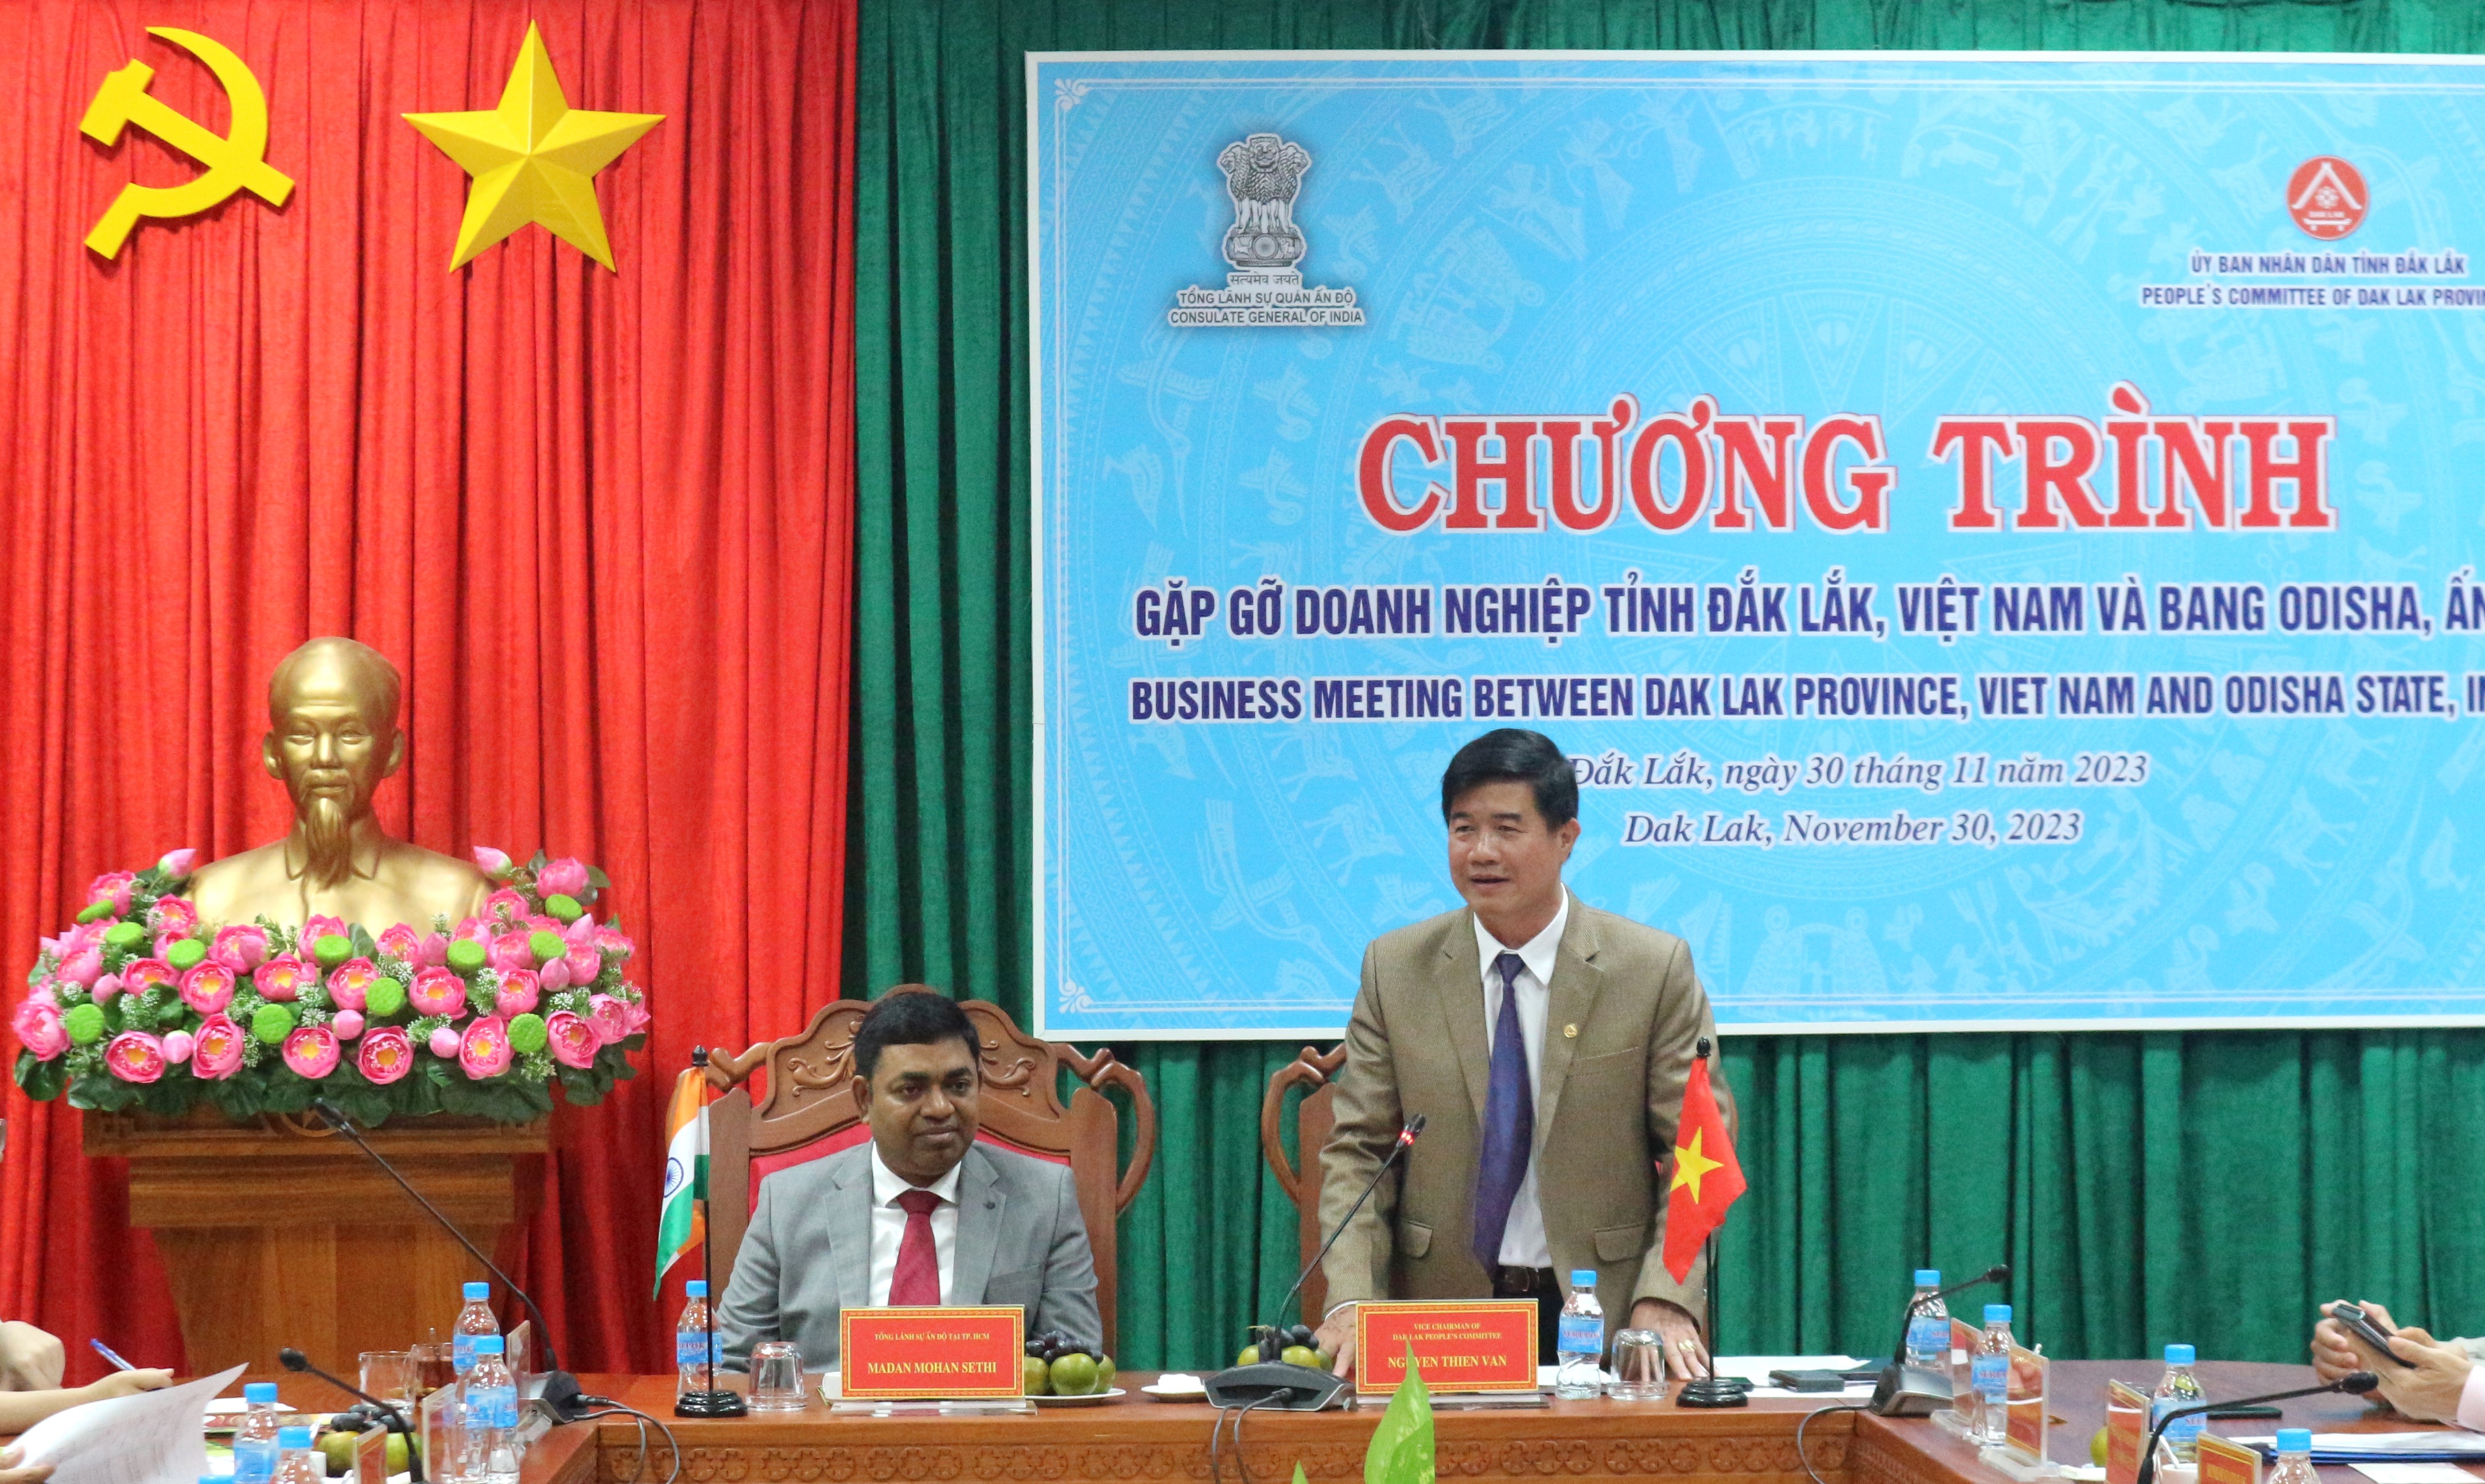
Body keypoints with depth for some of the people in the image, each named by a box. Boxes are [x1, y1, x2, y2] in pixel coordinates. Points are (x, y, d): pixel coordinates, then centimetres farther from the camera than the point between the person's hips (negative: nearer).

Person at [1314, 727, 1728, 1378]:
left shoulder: (1657, 969, 1)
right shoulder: (1394, 968, 7)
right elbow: (1358, 1151, 6)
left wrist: (1664, 1303, -13)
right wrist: (1349, 1302, -9)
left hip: (1604, 1319, -1)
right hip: (1439, 1317, 1)